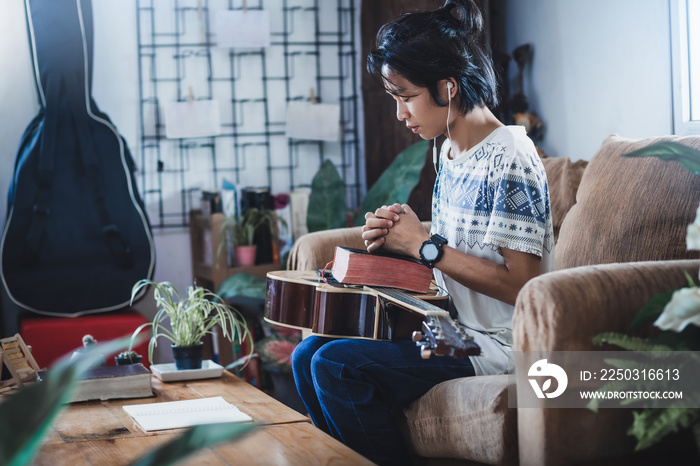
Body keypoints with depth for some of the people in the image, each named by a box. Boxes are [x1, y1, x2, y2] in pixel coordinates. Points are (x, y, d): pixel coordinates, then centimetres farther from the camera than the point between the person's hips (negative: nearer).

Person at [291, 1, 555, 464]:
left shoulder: (509, 161, -18)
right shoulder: (451, 155, 10)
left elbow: (520, 284, -23)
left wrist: (425, 245, -16)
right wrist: (397, 238, 0)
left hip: (499, 346, -9)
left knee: (336, 365, -21)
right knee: (308, 355, 3)